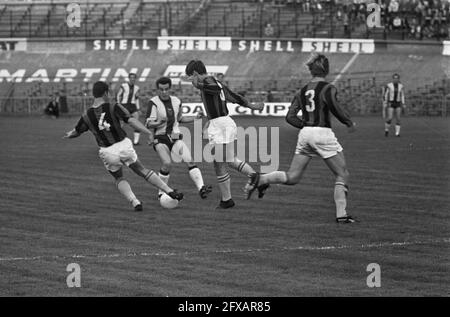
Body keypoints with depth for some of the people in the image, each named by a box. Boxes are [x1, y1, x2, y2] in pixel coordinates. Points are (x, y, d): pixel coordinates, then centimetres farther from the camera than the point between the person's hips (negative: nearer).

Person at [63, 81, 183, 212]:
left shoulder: (87, 116, -1)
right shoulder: (114, 108, -8)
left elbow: (76, 132, 14)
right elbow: (132, 121, -17)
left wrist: (69, 135, 37)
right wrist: (149, 133, -19)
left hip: (107, 153, 1)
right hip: (124, 146, -1)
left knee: (119, 178, 23)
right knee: (141, 170, 18)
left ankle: (135, 202, 2)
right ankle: (170, 191, 16)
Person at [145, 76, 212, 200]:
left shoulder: (176, 101, 9)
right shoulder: (154, 102, -7)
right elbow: (148, 124, -11)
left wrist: (195, 118, 14)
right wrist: (159, 123, -31)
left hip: (175, 137, 4)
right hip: (160, 139, -4)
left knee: (189, 160, -16)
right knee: (167, 163, -25)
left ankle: (201, 188, -25)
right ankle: (161, 193, -6)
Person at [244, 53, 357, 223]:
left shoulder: (303, 91, 13)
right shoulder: (328, 88, -5)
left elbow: (290, 116, 9)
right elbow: (335, 108, -21)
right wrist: (349, 123, -6)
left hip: (305, 133, 6)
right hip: (323, 133, -6)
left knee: (291, 177, 11)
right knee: (342, 175, 7)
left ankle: (259, 179, -6)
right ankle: (341, 214, 1)